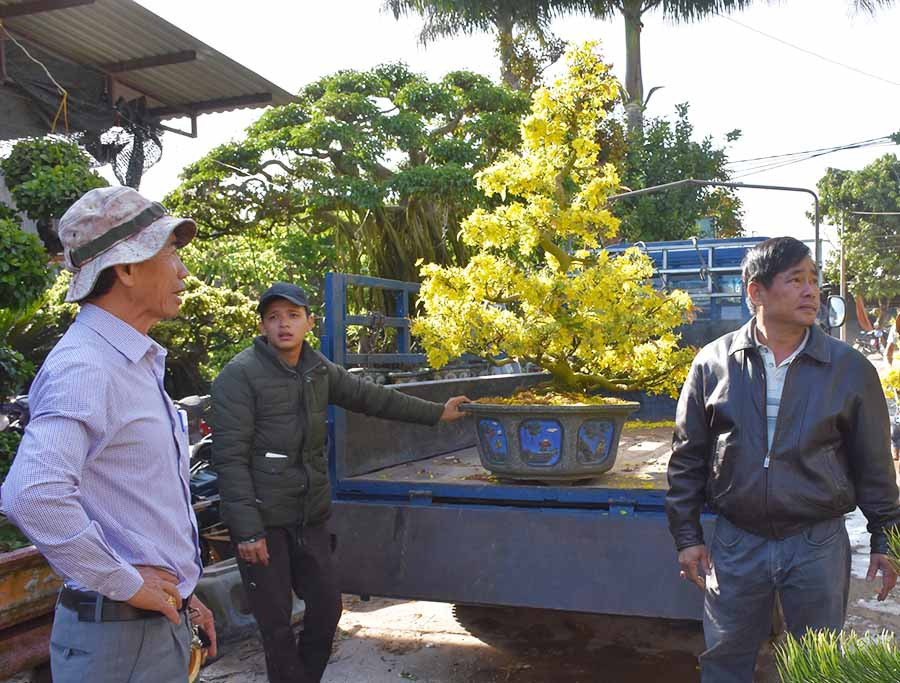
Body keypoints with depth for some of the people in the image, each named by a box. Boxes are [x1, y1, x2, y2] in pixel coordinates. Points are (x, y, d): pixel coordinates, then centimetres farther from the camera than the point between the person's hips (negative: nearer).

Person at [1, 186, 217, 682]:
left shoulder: (139, 362, 11)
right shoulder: (83, 367, -20)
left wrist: (181, 591, 16)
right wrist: (127, 583, -24)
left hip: (164, 619, 9)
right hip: (119, 638, -9)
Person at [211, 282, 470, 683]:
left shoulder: (319, 370, 8)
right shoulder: (239, 375, -11)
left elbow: (371, 397, 18)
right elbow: (230, 458, -15)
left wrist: (435, 413, 22)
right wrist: (247, 529, -19)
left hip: (310, 515, 6)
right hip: (263, 521, -6)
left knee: (327, 605, 11)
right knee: (277, 624, 1)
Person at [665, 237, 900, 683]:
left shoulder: (851, 369, -2)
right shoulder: (713, 363, -2)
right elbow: (687, 457, 3)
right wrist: (686, 536, 2)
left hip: (819, 545, 0)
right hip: (735, 543, 0)